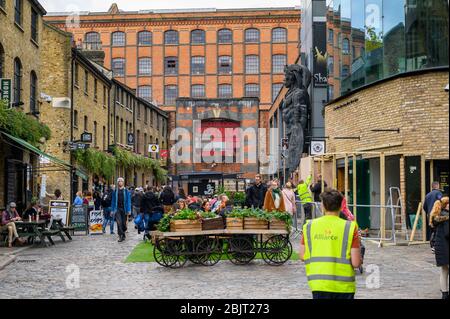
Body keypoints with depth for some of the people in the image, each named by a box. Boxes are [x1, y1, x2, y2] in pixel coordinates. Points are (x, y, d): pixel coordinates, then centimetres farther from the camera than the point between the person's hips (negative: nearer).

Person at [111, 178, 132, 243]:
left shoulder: (126, 191, 4)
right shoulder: (115, 191, 7)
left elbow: (128, 201, 2)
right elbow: (113, 201, 9)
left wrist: (129, 210, -5)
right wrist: (112, 210, 4)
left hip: (124, 209, 0)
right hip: (117, 209, 0)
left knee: (124, 223, 6)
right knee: (119, 222, -12)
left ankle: (123, 235, 25)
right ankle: (121, 236, -11)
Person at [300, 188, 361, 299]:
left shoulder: (309, 226, -1)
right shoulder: (350, 227, -8)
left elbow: (302, 256, 5)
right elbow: (356, 263, -10)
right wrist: (360, 260, 12)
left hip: (318, 284, 2)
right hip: (343, 286, -2)